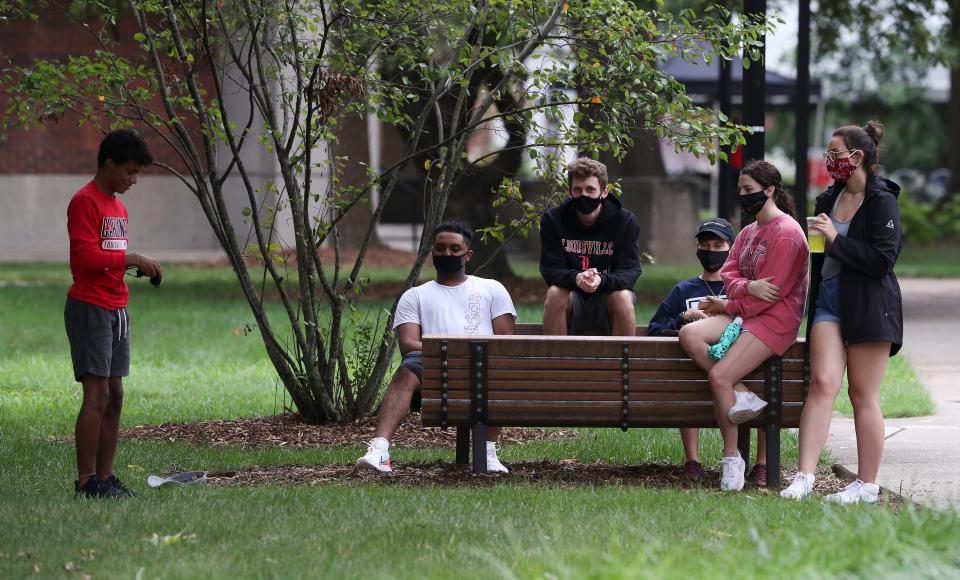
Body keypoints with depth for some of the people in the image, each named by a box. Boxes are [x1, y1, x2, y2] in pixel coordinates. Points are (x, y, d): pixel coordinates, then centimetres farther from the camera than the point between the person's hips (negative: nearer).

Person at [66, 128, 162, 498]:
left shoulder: (118, 206, 19)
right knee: (97, 395, -11)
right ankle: (86, 481, -10)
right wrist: (130, 258, -16)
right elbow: (87, 256, -19)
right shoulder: (85, 202, -10)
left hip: (116, 310, 9)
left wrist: (140, 266, 9)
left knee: (115, 396, 7)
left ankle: (106, 477, 10)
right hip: (90, 310, -9)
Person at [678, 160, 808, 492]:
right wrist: (746, 287, -16)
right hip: (742, 313, 9)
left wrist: (726, 306, -6)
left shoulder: (787, 233, -10)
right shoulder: (749, 232, 19)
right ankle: (740, 395, -18)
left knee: (719, 375, -22)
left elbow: (771, 292, -15)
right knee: (689, 334, -17)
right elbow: (729, 273, 8)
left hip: (774, 320, -9)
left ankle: (731, 458, -11)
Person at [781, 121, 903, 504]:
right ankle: (804, 476, -20)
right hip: (829, 300, 5)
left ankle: (867, 484, 6)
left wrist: (836, 238, -14)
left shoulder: (882, 202, -6)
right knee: (823, 382, -11)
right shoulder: (828, 199, 16)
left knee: (863, 395, -1)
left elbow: (882, 259, -15)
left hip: (868, 308, -5)